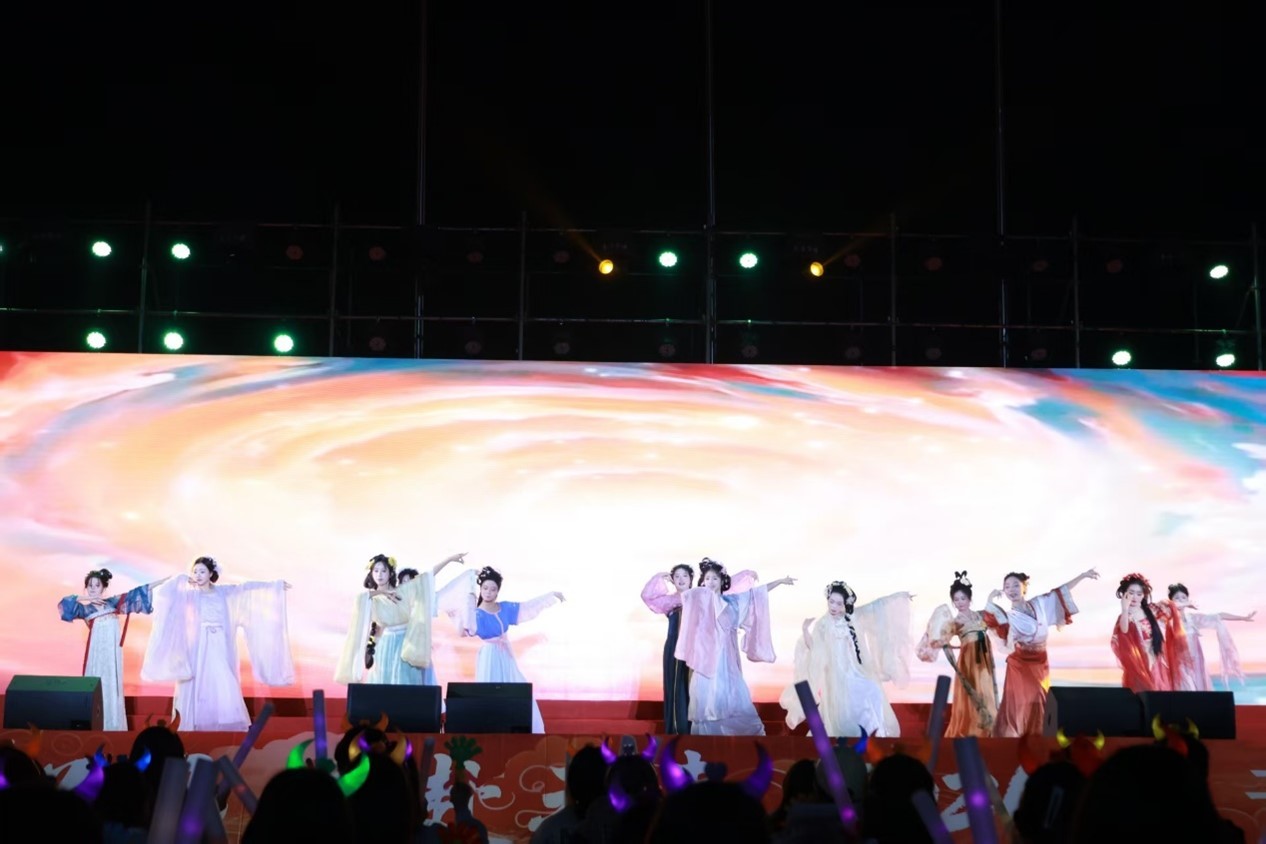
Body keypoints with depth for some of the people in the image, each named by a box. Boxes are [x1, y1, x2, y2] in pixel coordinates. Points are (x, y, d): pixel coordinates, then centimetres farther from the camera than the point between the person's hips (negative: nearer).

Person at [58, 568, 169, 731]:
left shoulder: (113, 602, 13)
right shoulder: (85, 609, 7)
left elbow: (135, 594, 11)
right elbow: (66, 603, -7)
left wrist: (163, 580, 9)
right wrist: (87, 598, -10)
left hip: (113, 649, 2)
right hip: (96, 650, -2)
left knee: (112, 685, 3)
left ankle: (112, 725, 6)